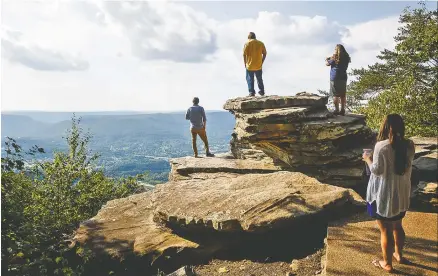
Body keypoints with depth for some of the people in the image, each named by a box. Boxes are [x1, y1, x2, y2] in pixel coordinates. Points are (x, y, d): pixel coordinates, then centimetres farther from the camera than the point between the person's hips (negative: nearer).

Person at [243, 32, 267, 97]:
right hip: (258, 66, 3)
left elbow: (244, 55, -9)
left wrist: (245, 63, 2)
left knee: (250, 79, 10)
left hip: (250, 66, -3)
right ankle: (262, 91, 27)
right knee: (259, 79, 19)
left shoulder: (247, 43, -6)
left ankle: (252, 92, 7)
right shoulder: (261, 43, 2)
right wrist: (261, 62, 11)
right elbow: (264, 54, 2)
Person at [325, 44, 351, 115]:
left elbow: (327, 64, 2)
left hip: (335, 78, -5)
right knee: (343, 95, 9)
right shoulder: (346, 57, 6)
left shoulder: (334, 58, -9)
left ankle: (336, 110, -2)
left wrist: (327, 59, 26)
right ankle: (343, 110, 12)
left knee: (335, 95, -1)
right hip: (343, 78, 5)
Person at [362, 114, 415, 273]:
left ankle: (387, 263, 22)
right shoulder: (409, 145, -3)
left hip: (384, 195, -6)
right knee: (397, 226, 25)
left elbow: (376, 170, -19)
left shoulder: (382, 146, -22)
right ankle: (399, 255, 43)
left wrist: (367, 158, -2)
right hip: (401, 193, 6)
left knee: (385, 230, 8)